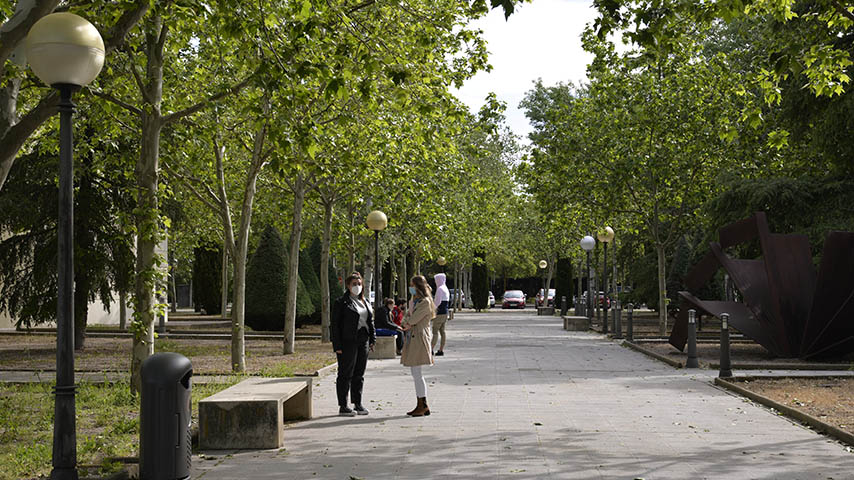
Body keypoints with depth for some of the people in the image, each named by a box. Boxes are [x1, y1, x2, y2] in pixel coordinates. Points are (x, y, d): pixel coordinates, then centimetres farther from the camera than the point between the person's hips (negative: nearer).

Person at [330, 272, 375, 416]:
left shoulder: (365, 303, 15)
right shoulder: (341, 303, -5)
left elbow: (370, 322, 20)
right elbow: (334, 324, -8)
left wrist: (372, 339, 11)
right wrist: (337, 345, -14)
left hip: (363, 342, 6)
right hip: (348, 343, -6)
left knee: (359, 374, 11)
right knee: (345, 374, -3)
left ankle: (358, 404, 19)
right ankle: (343, 407, 3)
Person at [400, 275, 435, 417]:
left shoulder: (425, 302, -12)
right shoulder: (415, 301, 18)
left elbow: (412, 320, -16)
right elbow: (407, 319, 17)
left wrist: (407, 323, 4)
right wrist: (408, 325, -3)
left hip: (419, 339, -9)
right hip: (412, 339, 9)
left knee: (416, 373, -8)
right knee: (416, 374, 9)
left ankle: (423, 406, -2)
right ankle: (422, 405, 13)